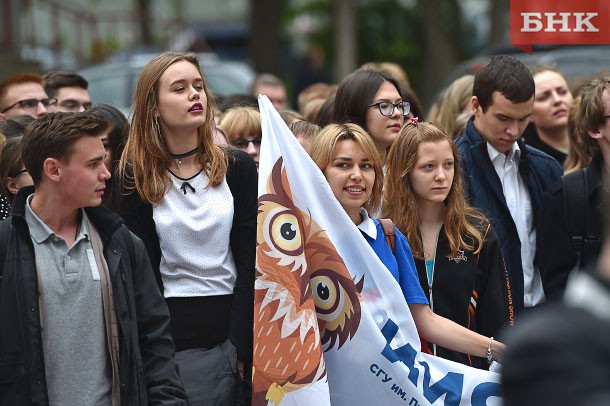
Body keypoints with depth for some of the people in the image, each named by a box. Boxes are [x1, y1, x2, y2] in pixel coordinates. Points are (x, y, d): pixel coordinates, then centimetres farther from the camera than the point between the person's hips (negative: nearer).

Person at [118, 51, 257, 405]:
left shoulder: (238, 167, 5)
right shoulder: (136, 178, 1)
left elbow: (249, 261, 1)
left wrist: (242, 345, -7)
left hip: (234, 321, 1)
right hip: (175, 336, -1)